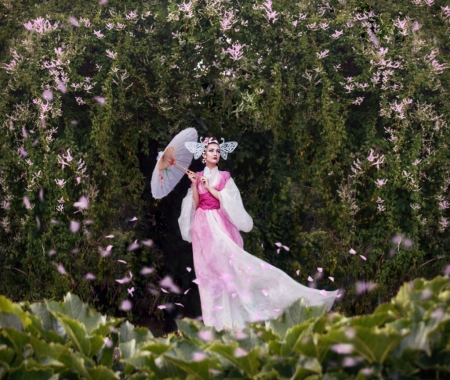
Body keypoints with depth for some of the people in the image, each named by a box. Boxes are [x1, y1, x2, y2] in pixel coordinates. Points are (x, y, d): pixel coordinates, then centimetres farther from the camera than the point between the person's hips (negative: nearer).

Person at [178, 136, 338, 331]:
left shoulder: (224, 177, 9)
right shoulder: (197, 177, 11)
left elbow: (227, 200, -4)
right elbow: (195, 204, 2)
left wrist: (209, 187, -8)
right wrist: (194, 185, -10)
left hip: (221, 225, -1)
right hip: (203, 227, 1)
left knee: (228, 264, -13)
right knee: (209, 270, -3)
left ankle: (230, 320, -11)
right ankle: (218, 321, -2)